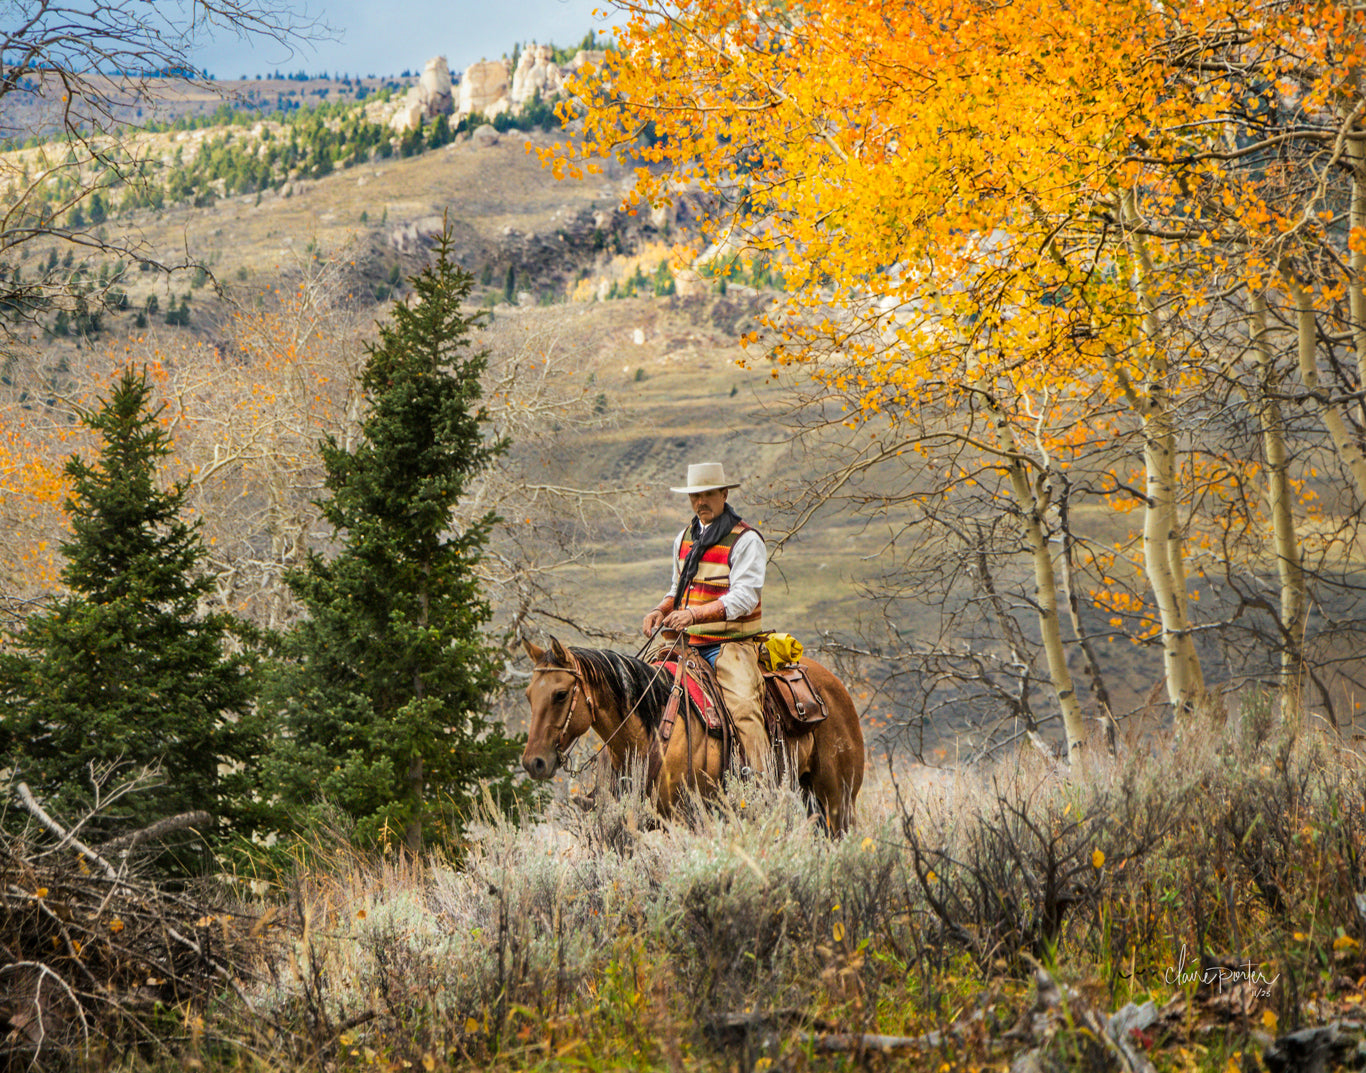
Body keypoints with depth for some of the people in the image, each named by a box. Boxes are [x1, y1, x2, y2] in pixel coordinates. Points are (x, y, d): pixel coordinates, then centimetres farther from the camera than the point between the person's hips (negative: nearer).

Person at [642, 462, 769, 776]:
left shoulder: (745, 540, -7)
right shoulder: (685, 538, 15)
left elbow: (744, 597, -16)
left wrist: (694, 614, -28)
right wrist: (661, 611, 3)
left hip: (730, 644, -7)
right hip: (686, 642, 7)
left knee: (743, 705, -28)